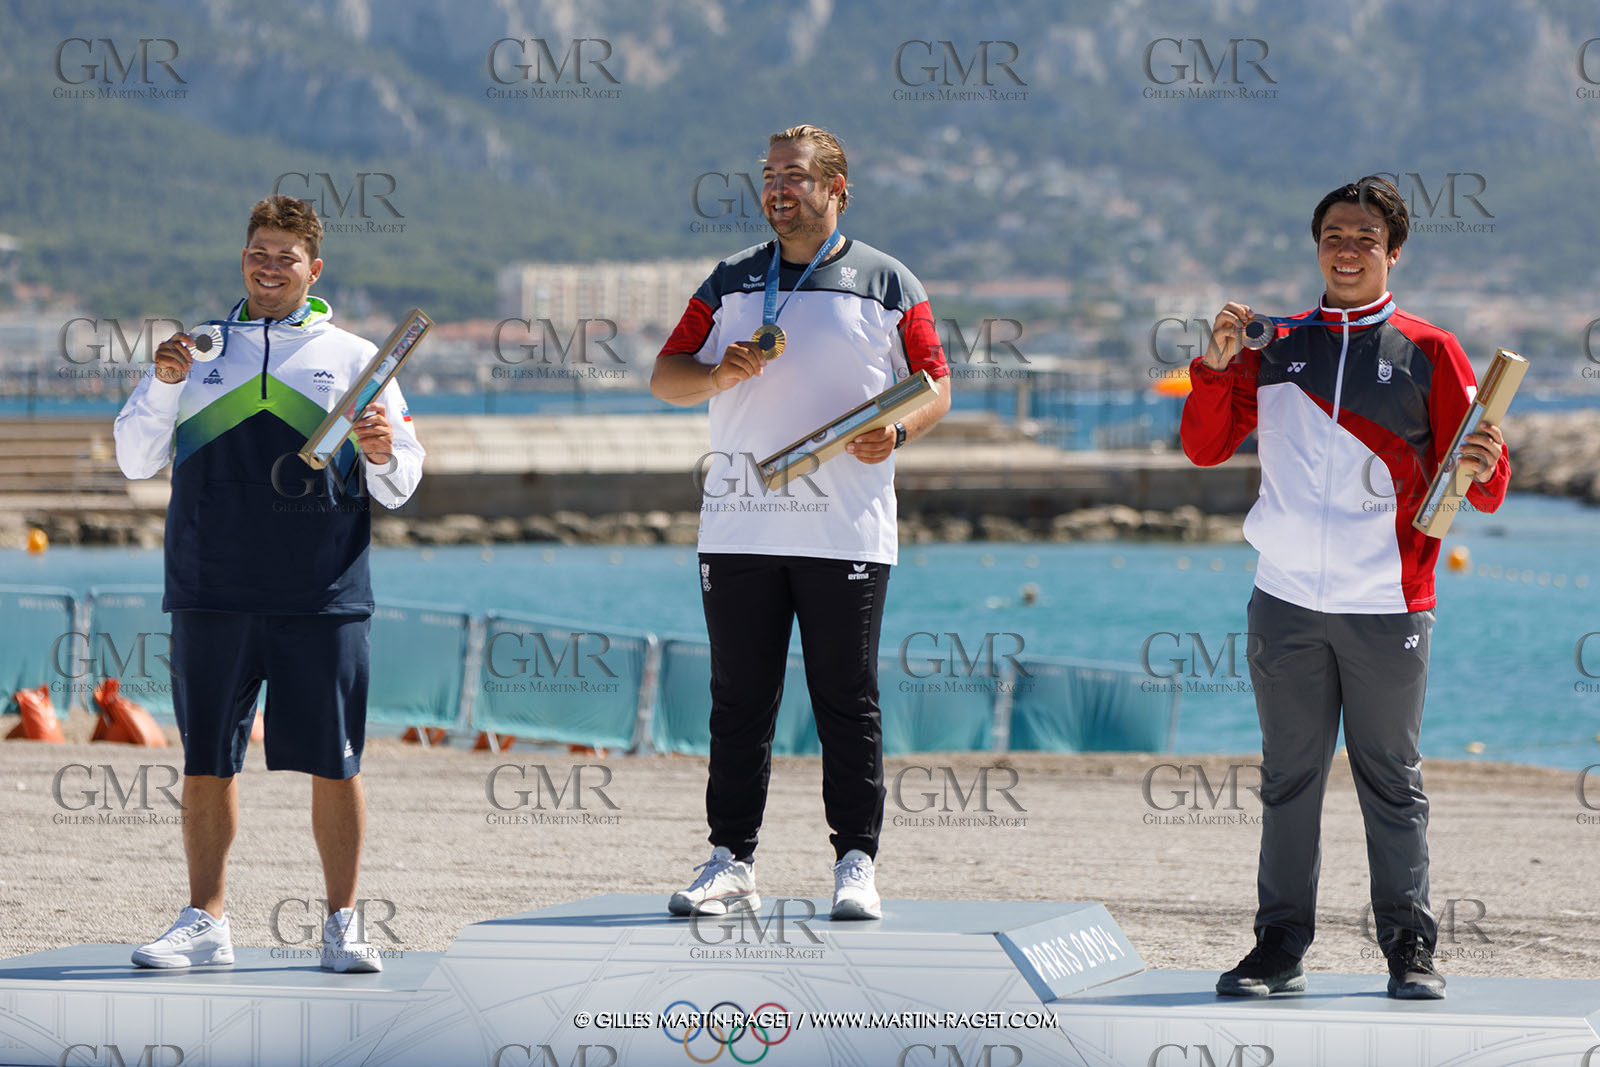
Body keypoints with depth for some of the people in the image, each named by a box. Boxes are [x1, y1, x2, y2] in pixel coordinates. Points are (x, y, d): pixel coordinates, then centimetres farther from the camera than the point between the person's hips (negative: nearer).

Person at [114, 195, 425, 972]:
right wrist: (164, 384, -6)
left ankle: (343, 925, 7)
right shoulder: (198, 353, 14)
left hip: (323, 597, -1)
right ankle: (205, 922, 11)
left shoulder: (353, 358, 9)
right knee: (206, 762, 3)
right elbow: (135, 461, 9)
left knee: (334, 764, -2)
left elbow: (399, 487, 9)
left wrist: (381, 454, -14)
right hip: (213, 594, 1)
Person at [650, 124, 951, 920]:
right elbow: (665, 376, 13)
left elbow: (935, 385, 7)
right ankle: (731, 862, 7)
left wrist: (896, 432, -13)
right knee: (738, 699, 3)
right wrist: (718, 374, -7)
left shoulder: (886, 283, 7)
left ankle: (856, 863, 5)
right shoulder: (732, 281, 14)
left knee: (847, 702, -1)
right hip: (737, 526, 2)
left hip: (847, 532, -2)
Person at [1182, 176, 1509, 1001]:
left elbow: (1480, 492, 3)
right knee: (1289, 780, 6)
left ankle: (1410, 949, 7)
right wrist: (1216, 365, -5)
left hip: (1387, 607, -2)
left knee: (1392, 781, 2)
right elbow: (1206, 448, 10)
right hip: (1287, 601, 2)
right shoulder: (1275, 346, 11)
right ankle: (1280, 947, 10)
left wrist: (1483, 469, -21)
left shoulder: (1427, 353, 4)